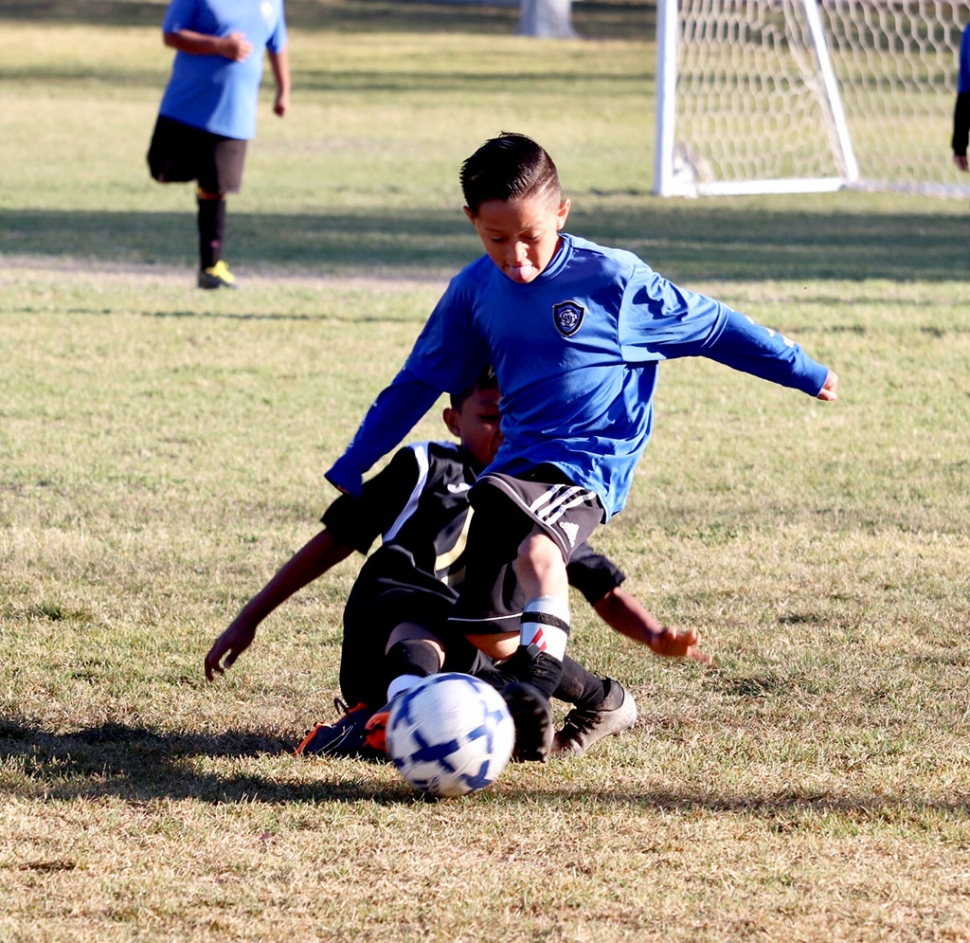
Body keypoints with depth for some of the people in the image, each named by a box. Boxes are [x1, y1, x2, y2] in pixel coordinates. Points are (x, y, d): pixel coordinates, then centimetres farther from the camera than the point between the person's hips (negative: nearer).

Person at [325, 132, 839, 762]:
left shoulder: (613, 278, -7)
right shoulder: (475, 291, 6)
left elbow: (712, 327, 3)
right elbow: (420, 381, 17)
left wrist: (804, 371, 8)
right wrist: (351, 468, 20)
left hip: (592, 465, -6)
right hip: (516, 465, 6)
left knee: (537, 549, -38)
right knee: (484, 629, 3)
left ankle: (535, 687, -51)